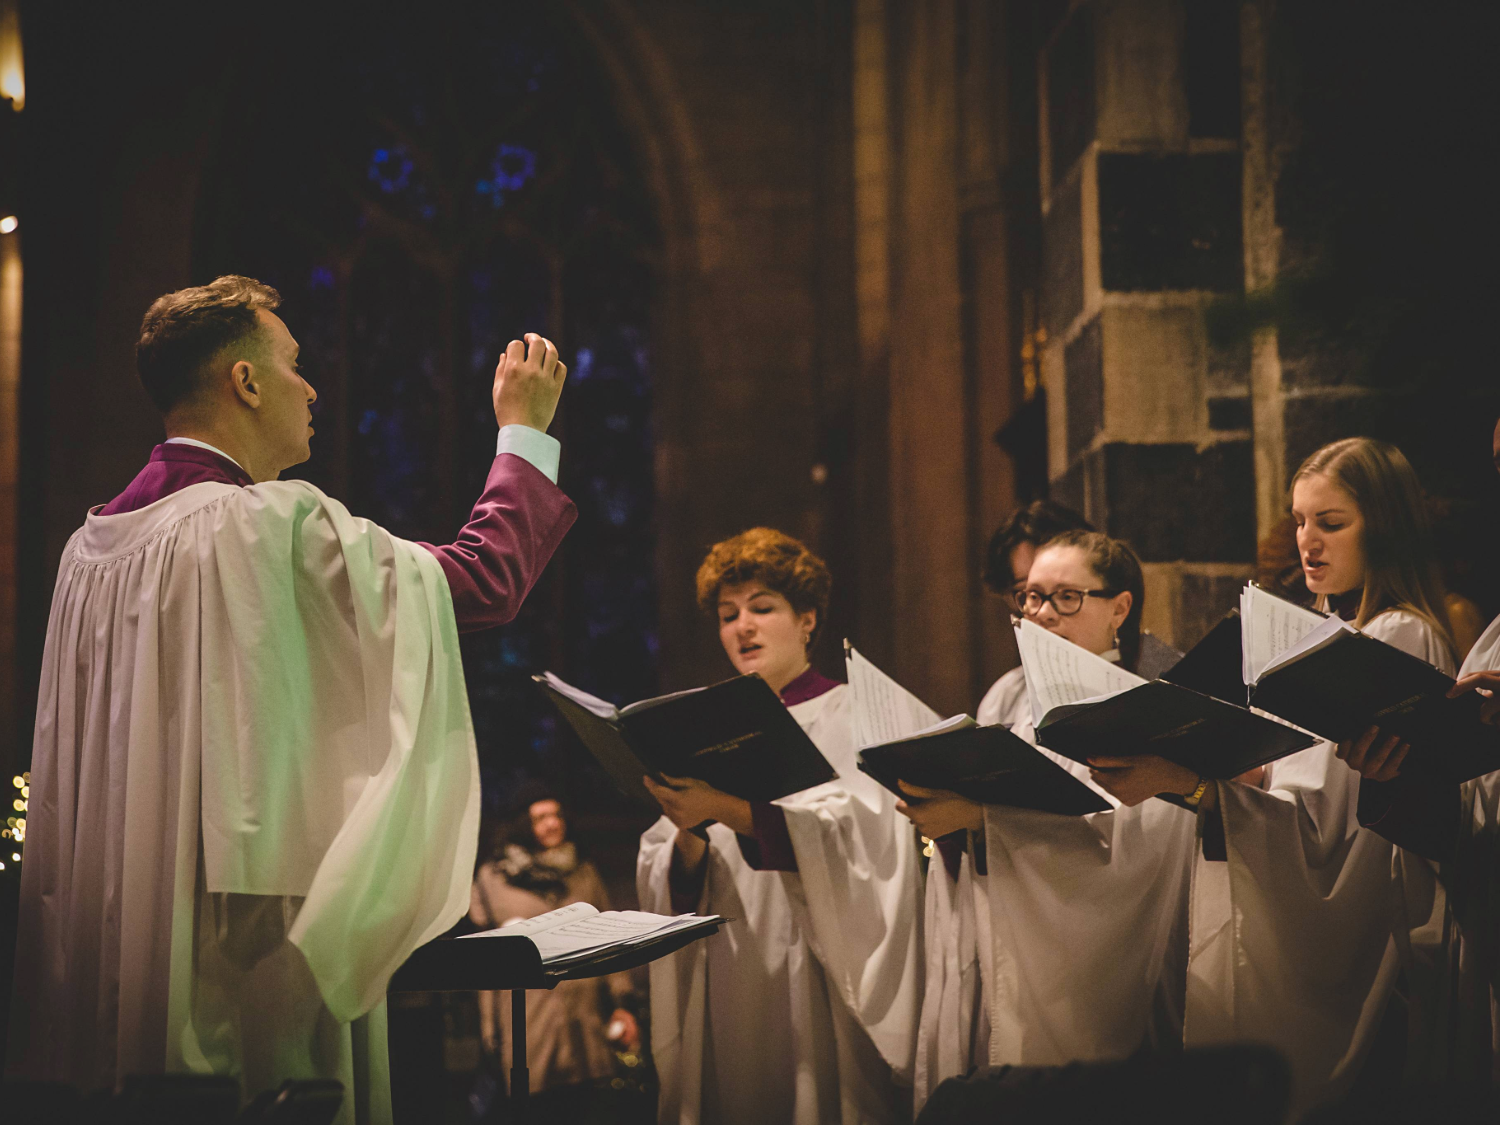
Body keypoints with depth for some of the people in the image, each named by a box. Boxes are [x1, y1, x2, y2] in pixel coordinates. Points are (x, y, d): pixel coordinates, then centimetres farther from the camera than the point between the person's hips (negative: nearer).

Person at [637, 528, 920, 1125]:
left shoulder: (851, 716, 3)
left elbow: (854, 837, -16)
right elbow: (659, 880, 8)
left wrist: (729, 810, -28)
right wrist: (688, 842, -14)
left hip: (821, 982, -4)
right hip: (725, 995, 4)